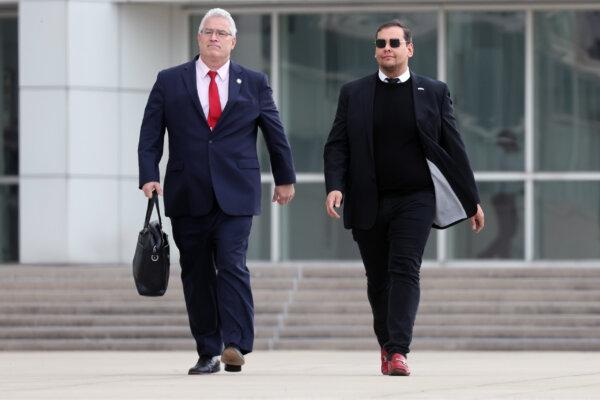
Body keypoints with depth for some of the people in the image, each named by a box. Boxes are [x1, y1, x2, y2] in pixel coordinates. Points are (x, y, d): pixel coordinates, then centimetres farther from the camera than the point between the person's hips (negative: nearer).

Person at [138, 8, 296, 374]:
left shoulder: (254, 83, 8)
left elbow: (275, 133, 16)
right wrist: (149, 176, -8)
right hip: (188, 195, 1)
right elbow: (150, 134, 5)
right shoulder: (170, 82, 7)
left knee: (232, 265, -15)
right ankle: (208, 353, 9)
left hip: (235, 195, -1)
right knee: (196, 275, 3)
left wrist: (285, 178, 21)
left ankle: (236, 346, -20)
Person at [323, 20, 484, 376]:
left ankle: (399, 352, -23)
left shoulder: (434, 92, 6)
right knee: (378, 280, 8)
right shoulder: (353, 93, 8)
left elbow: (453, 148, 8)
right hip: (368, 204, 2)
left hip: (415, 199, -2)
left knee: (405, 271, -16)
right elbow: (337, 146, 5)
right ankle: (387, 346, 25)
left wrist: (472, 201, 8)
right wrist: (335, 187, -13)